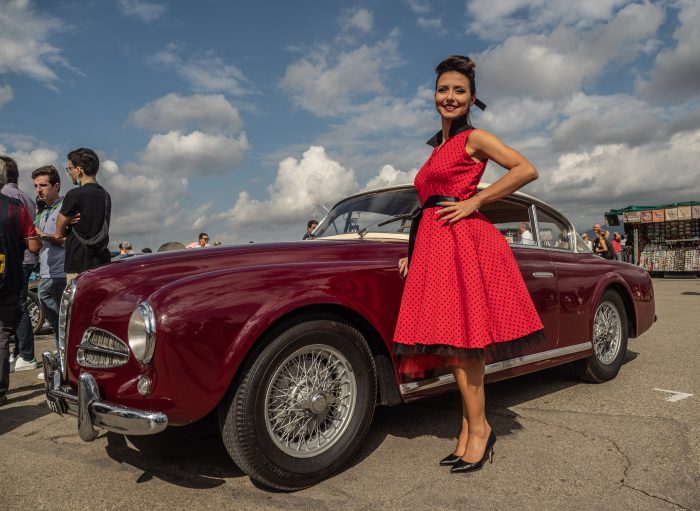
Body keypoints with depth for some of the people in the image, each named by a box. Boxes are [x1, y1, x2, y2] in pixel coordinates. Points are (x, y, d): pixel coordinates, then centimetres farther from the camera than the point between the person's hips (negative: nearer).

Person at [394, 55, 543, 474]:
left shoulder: (474, 138, 2)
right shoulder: (438, 147, 24)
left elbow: (527, 170, -9)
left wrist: (474, 202, -11)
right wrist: (413, 252, 17)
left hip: (462, 240, -7)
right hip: (434, 243, 8)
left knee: (459, 339, -10)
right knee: (454, 342, 6)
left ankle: (478, 428, 2)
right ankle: (471, 429, 12)